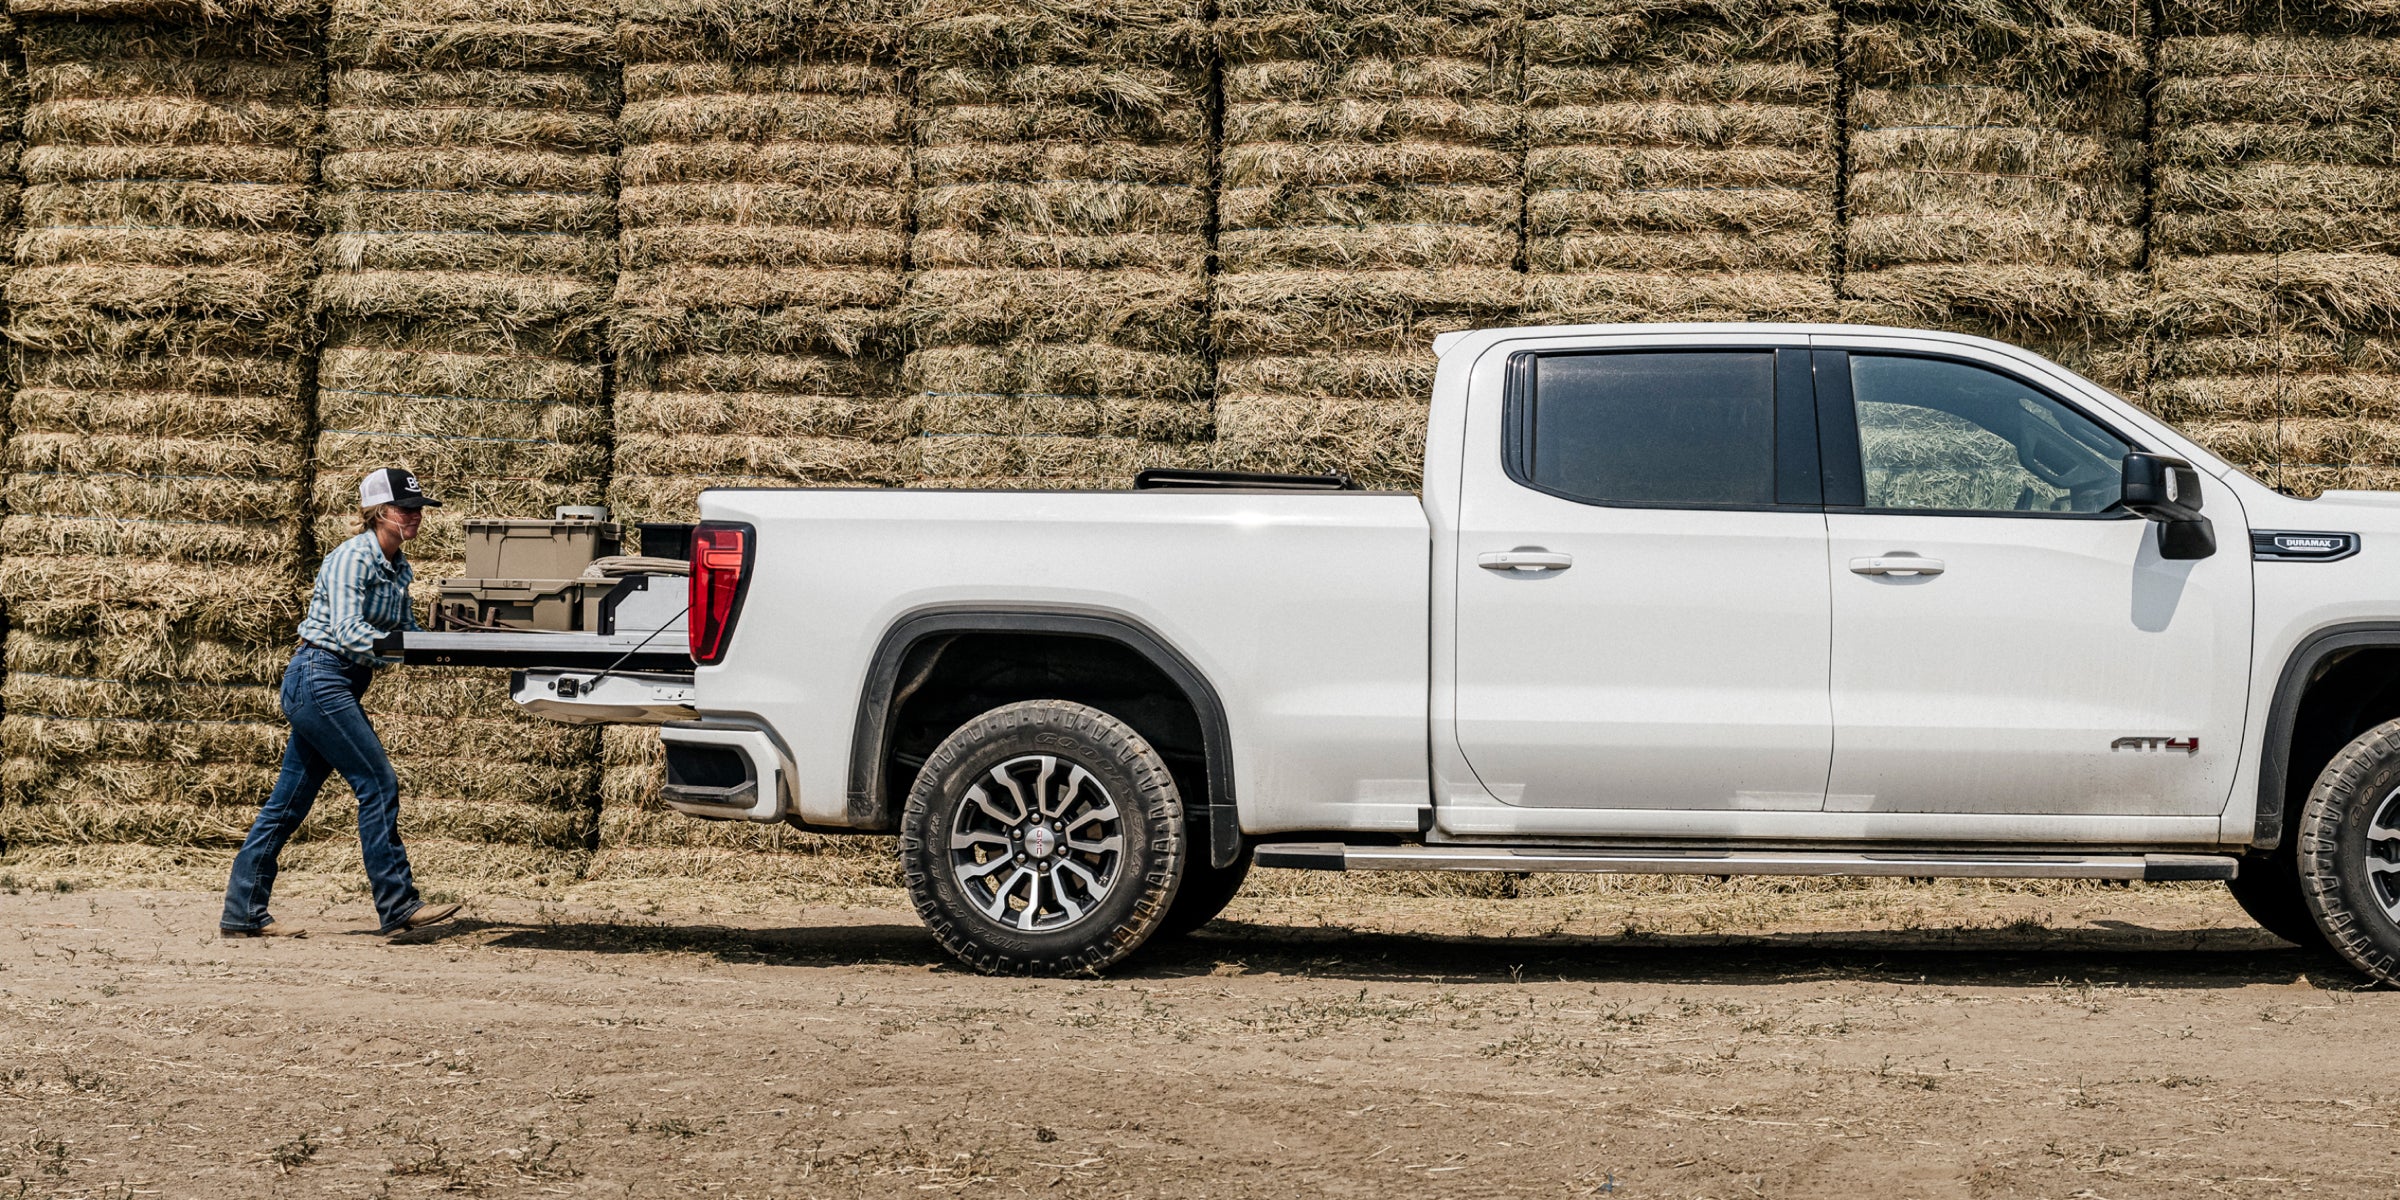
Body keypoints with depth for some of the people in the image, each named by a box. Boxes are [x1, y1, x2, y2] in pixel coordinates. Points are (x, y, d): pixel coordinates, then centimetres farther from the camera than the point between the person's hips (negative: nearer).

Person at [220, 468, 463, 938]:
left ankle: (244, 913, 11)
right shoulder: (352, 558, -15)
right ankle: (398, 905, -7)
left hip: (340, 687, 9)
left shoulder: (400, 568, 13)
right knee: (378, 784, -10)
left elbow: (406, 631, 16)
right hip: (320, 677, -9)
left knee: (289, 801, 9)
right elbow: (346, 630, -25)